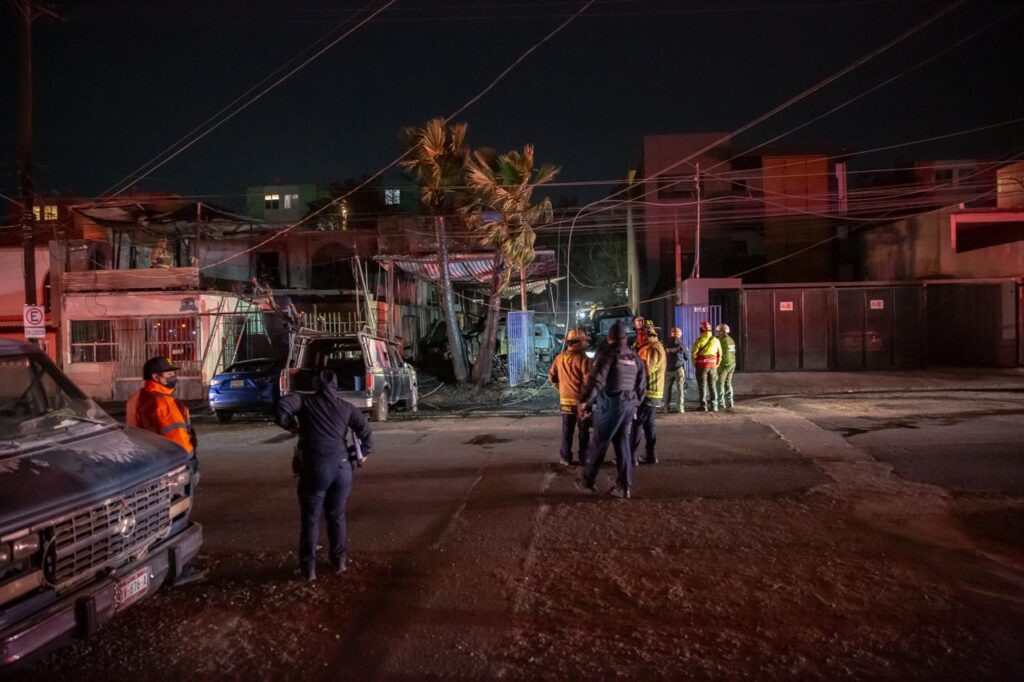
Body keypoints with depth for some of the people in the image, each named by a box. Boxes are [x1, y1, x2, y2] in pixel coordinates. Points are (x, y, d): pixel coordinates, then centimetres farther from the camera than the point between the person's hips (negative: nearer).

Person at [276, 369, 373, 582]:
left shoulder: (304, 400, 6)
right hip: (342, 467, 3)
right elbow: (366, 433, 6)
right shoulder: (346, 408, 11)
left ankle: (308, 569, 14)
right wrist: (362, 453, 20)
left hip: (315, 468, -2)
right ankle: (339, 562, 28)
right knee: (337, 516, 18)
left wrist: (291, 425, 5)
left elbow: (282, 407, -13)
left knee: (310, 520, 10)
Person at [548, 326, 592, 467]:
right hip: (581, 400, -4)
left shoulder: (559, 357, 0)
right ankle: (584, 458, 14)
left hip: (565, 400, 4)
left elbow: (552, 376, 9)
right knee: (584, 431, 8)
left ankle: (565, 457, 15)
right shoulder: (583, 359, -18)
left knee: (567, 431, 12)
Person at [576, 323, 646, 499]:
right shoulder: (634, 357, 14)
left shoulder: (607, 354, -8)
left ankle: (587, 480, 15)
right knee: (622, 443, 11)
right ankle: (624, 486, 10)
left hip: (610, 404, -6)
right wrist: (635, 402, 27)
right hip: (628, 404, 6)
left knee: (599, 443, 4)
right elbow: (641, 384, 16)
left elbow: (595, 380, -17)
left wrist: (584, 401, -14)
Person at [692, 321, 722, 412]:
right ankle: (714, 405, 14)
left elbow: (694, 354, -8)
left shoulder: (699, 341, -9)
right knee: (712, 386, 13)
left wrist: (695, 365, 5)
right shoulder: (716, 341, 4)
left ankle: (704, 406, 2)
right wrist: (716, 365, 18)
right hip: (713, 366, 4)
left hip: (702, 366, -4)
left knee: (702, 386, 3)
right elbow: (719, 354, 10)